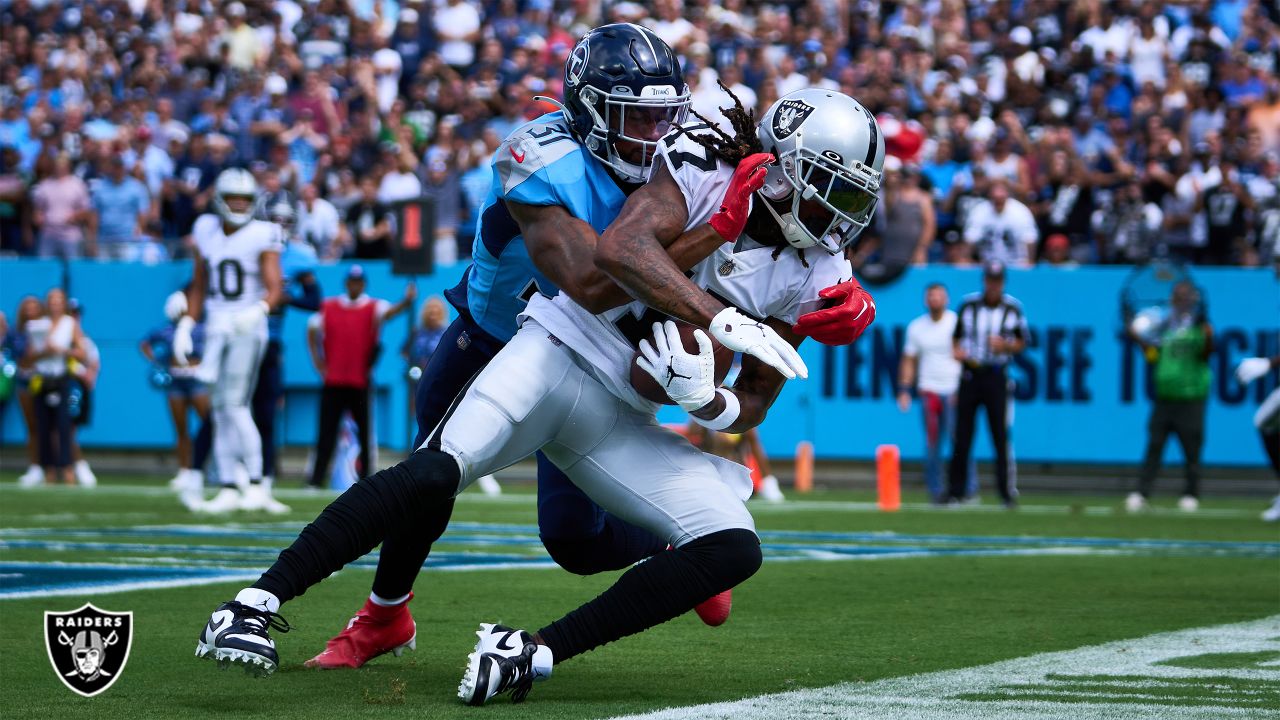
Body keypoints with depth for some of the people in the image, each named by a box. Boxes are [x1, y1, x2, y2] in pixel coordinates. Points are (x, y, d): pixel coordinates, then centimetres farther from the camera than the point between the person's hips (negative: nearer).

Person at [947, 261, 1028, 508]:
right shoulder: (968, 305, 5)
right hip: (969, 374, 2)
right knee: (962, 435, 1)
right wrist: (957, 351, -7)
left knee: (1001, 435, -8)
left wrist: (1006, 346, -12)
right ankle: (955, 491, 8)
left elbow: (1022, 343, 8)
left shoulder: (1013, 309, 2)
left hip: (996, 377, -2)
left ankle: (1007, 491, -4)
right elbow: (956, 337, 14)